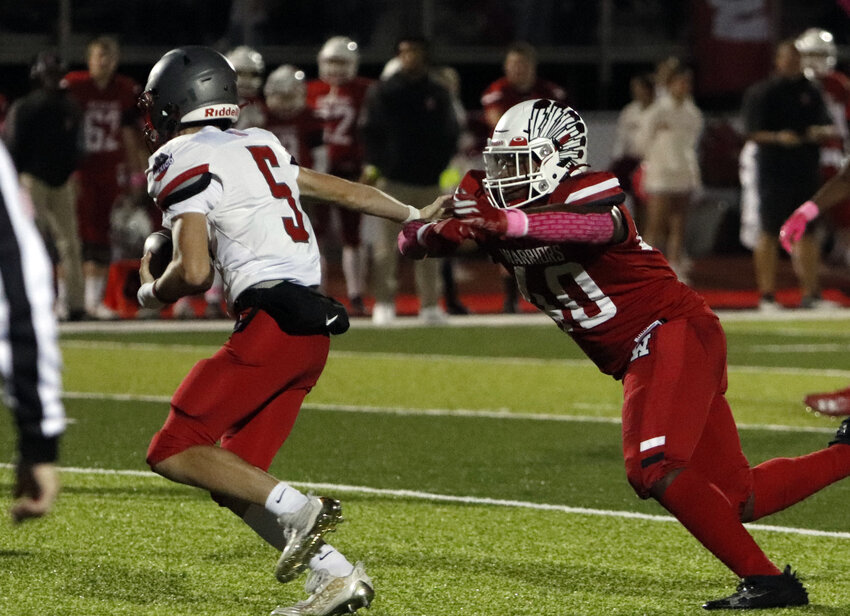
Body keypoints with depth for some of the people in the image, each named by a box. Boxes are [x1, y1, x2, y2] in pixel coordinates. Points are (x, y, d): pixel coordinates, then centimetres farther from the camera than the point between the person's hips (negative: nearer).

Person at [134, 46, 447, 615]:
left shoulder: (185, 164, -5)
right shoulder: (256, 145, 20)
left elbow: (194, 272, -15)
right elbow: (342, 190, 30)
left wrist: (154, 294, 7)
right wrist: (415, 218, 43)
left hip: (273, 321, -9)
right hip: (310, 326, 9)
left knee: (175, 453, -6)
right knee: (234, 479, 10)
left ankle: (297, 510, -17)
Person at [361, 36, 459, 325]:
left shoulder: (438, 95, 8)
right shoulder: (383, 92, 1)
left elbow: (449, 136, 12)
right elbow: (371, 134, 1)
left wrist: (437, 167, 2)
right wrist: (378, 166, -8)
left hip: (428, 181, 2)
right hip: (394, 180, -2)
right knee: (387, 245, -4)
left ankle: (430, 304, 10)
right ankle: (384, 303, 0)